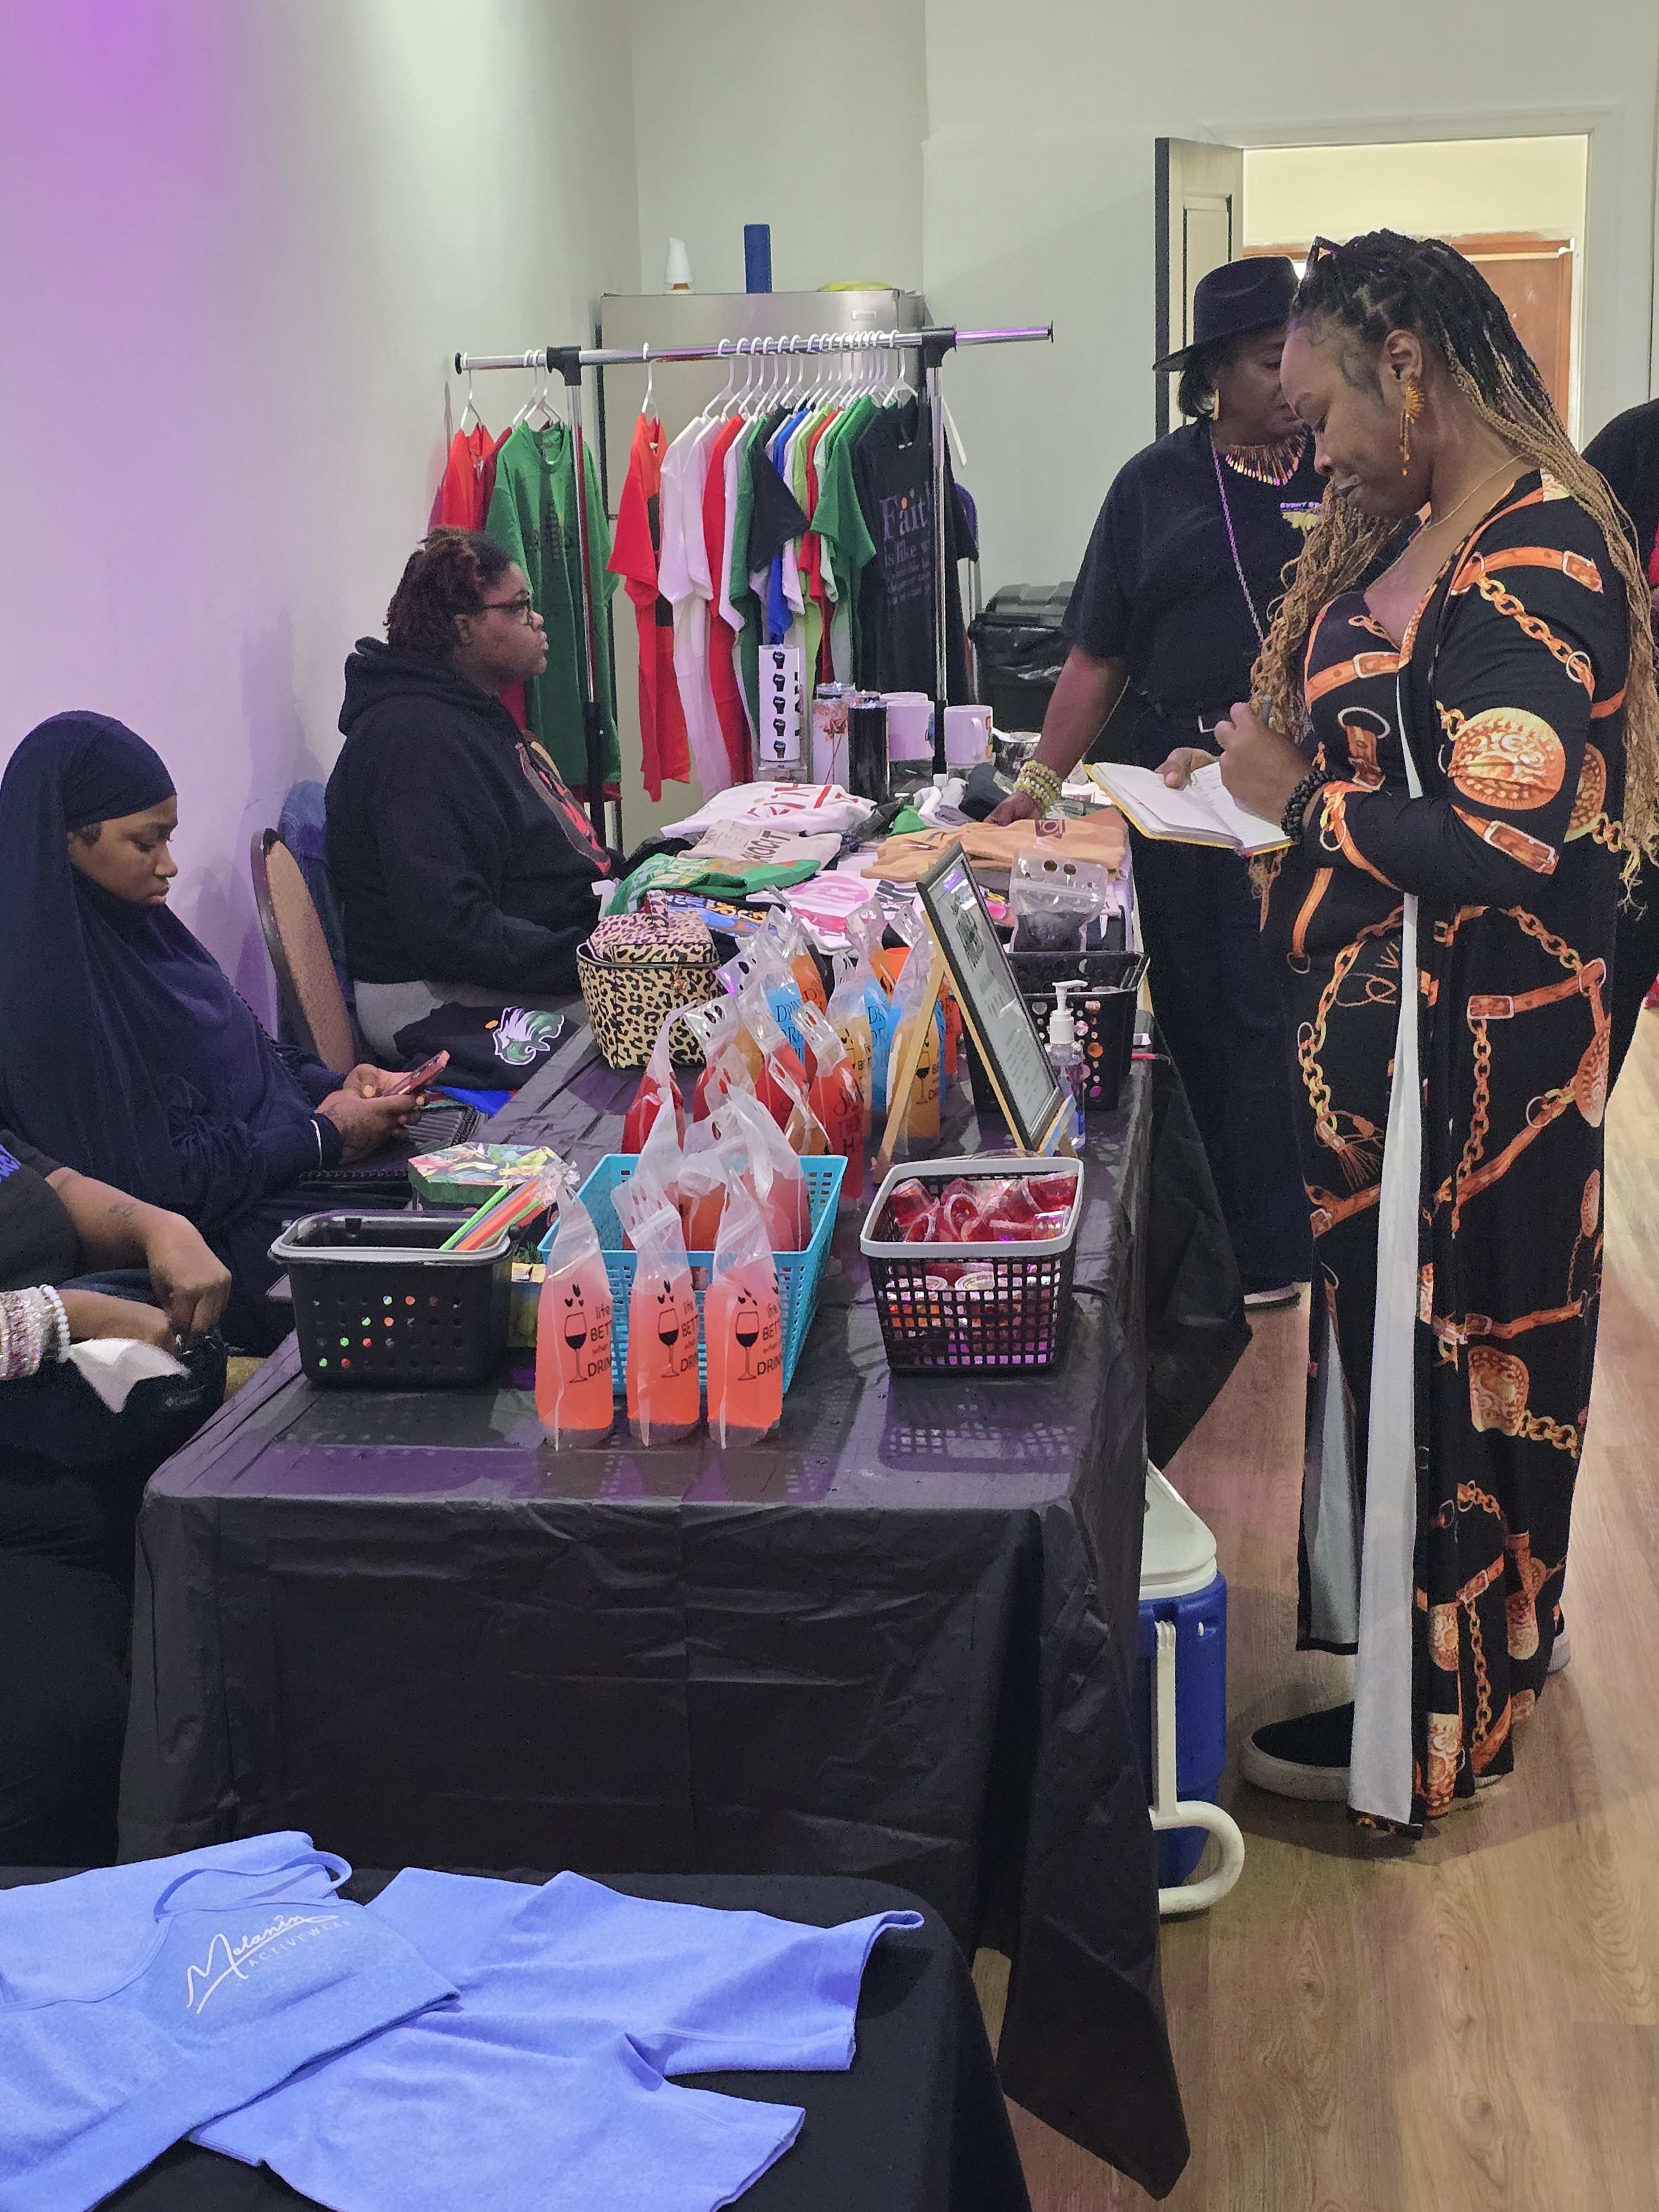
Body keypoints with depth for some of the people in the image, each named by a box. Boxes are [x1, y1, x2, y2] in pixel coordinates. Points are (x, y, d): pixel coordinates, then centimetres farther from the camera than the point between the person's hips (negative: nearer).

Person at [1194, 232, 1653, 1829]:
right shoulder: (1411, 533, 10)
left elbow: (1510, 846, -26)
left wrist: (1299, 798, -16)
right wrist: (1267, 780, 2)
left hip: (1473, 1050, -9)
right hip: (1382, 1031, 9)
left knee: (1432, 1353, 4)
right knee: (1388, 1326, 18)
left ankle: (1418, 1727, 22)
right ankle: (1489, 1621, 39)